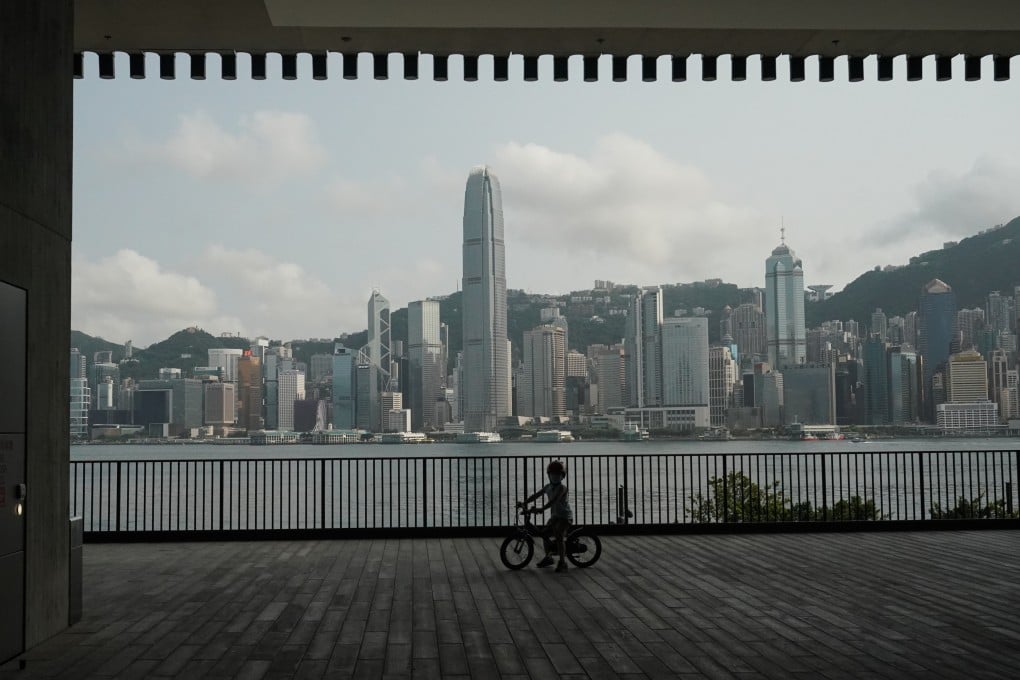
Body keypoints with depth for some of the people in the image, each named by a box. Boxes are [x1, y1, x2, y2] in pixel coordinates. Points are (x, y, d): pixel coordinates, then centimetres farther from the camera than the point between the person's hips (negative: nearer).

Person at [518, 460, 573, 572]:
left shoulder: (562, 487, -18)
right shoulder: (548, 487, 6)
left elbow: (554, 500, -32)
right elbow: (536, 495, 9)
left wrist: (541, 509, -43)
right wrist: (524, 502, -2)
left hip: (565, 516, -8)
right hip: (555, 515, 8)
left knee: (559, 536, -22)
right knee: (544, 533, 9)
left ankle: (562, 562, -18)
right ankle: (548, 557, 27)